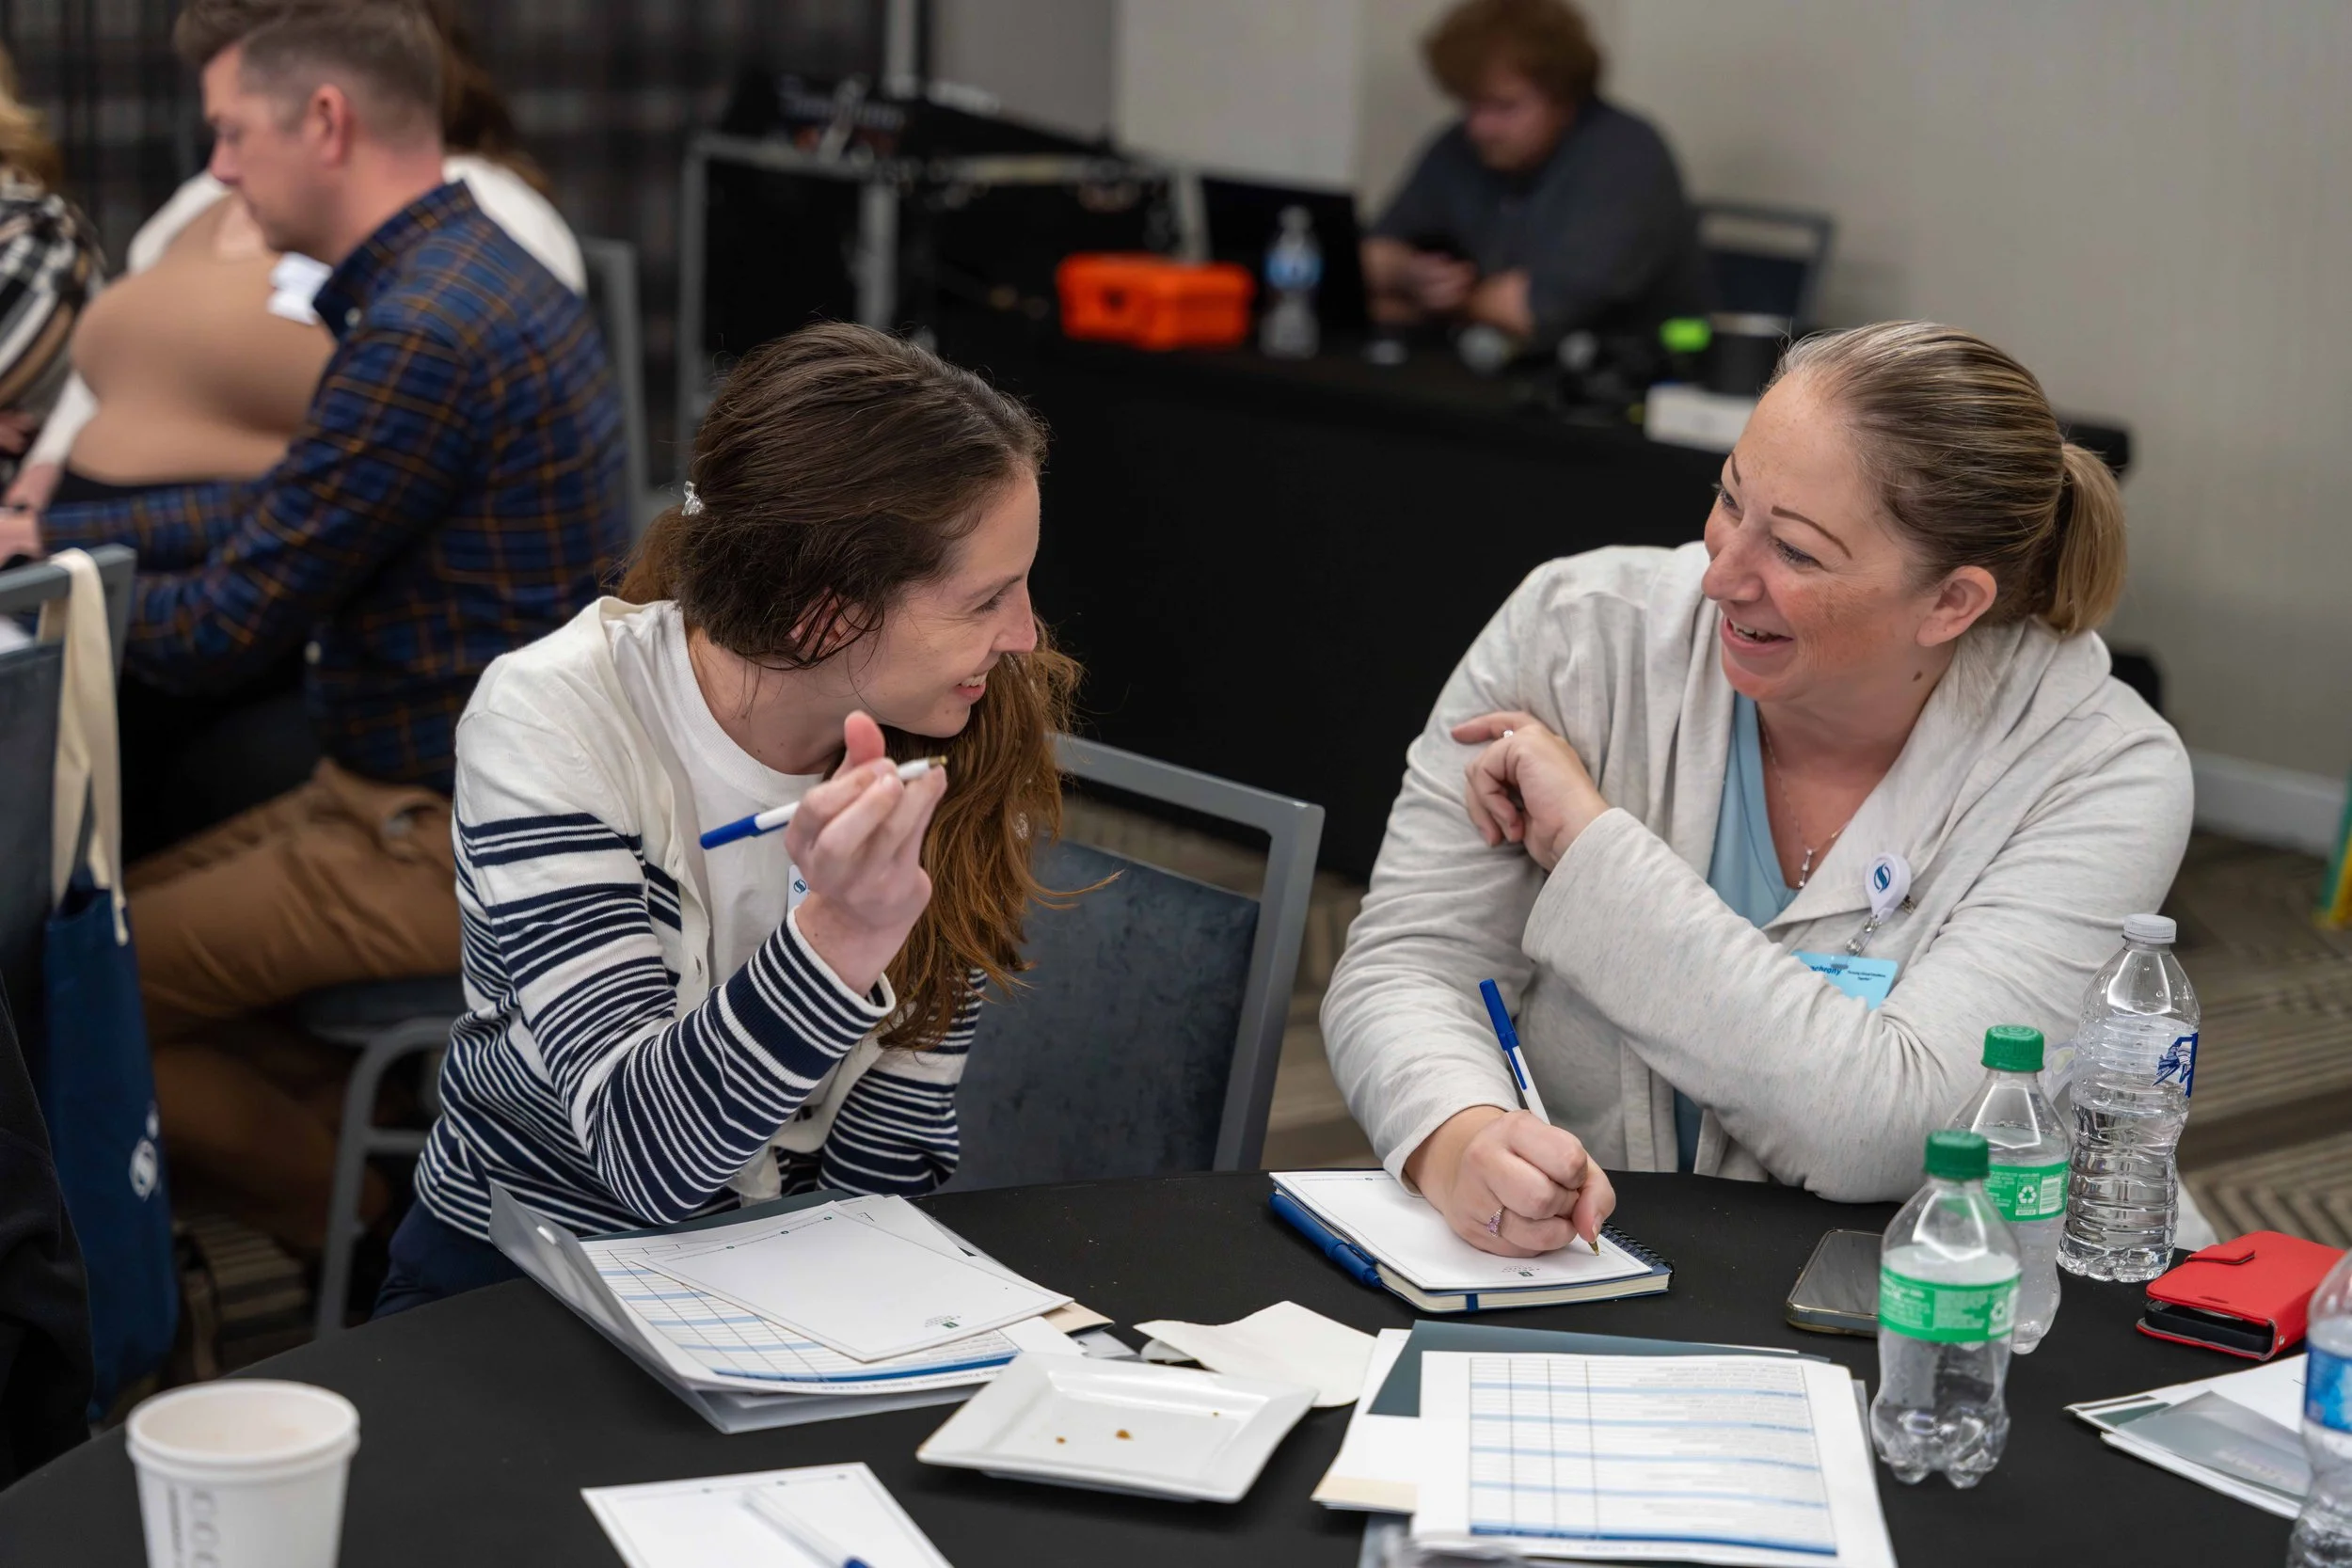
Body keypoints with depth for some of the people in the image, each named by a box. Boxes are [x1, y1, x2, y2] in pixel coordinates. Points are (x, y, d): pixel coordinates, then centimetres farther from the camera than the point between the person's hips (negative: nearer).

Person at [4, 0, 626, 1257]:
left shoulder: (426, 336, -23)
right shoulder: (463, 276, 10)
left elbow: (222, 631, -18)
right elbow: (277, 508, 21)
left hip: (458, 850, -10)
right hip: (439, 796, 10)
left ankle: (388, 1235, 7)